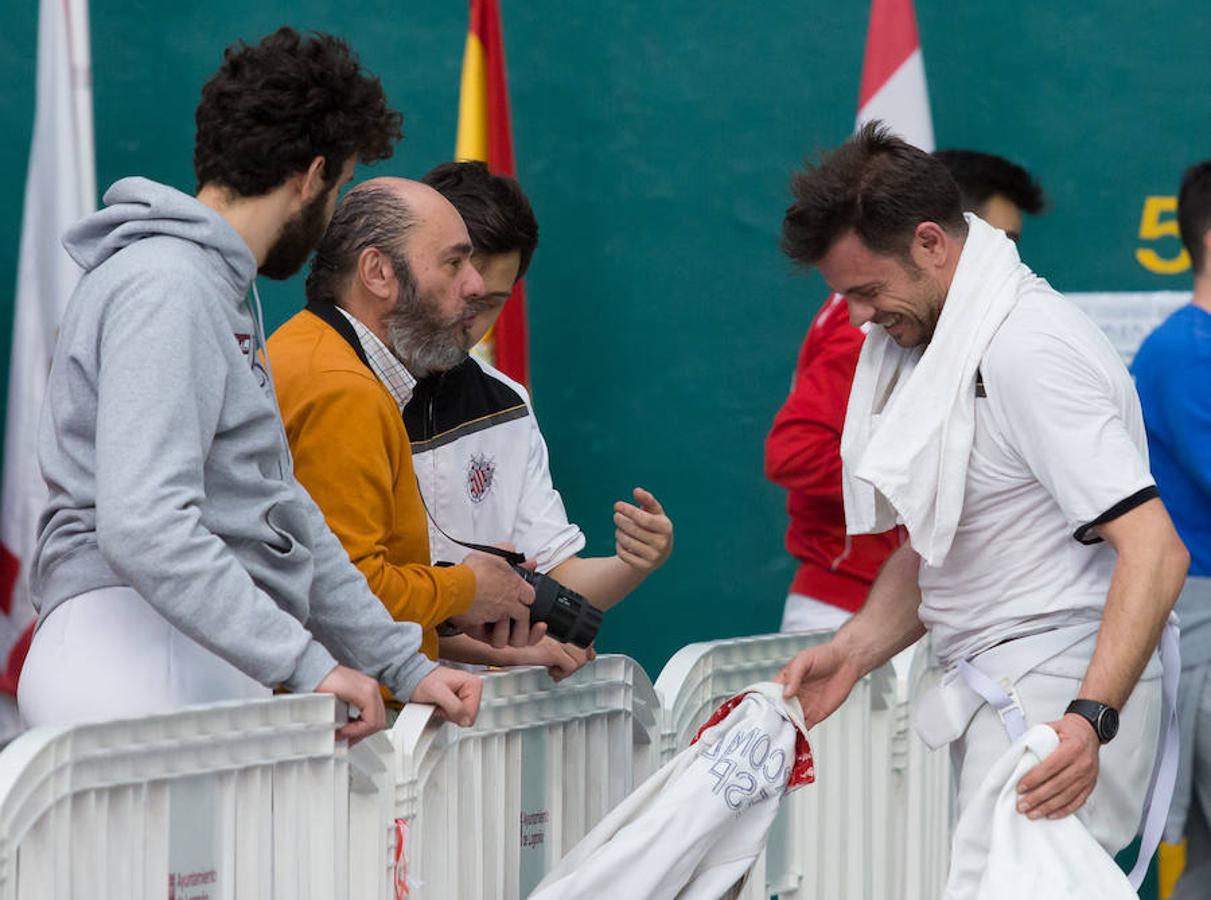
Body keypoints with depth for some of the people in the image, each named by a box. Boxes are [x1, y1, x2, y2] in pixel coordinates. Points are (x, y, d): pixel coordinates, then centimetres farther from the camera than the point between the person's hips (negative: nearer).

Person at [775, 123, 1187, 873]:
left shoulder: (1029, 350, -16)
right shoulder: (944, 343, 15)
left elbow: (1153, 551, -23)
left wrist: (1091, 718, -33)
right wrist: (855, 651, 7)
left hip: (1060, 701, -9)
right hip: (995, 696, 9)